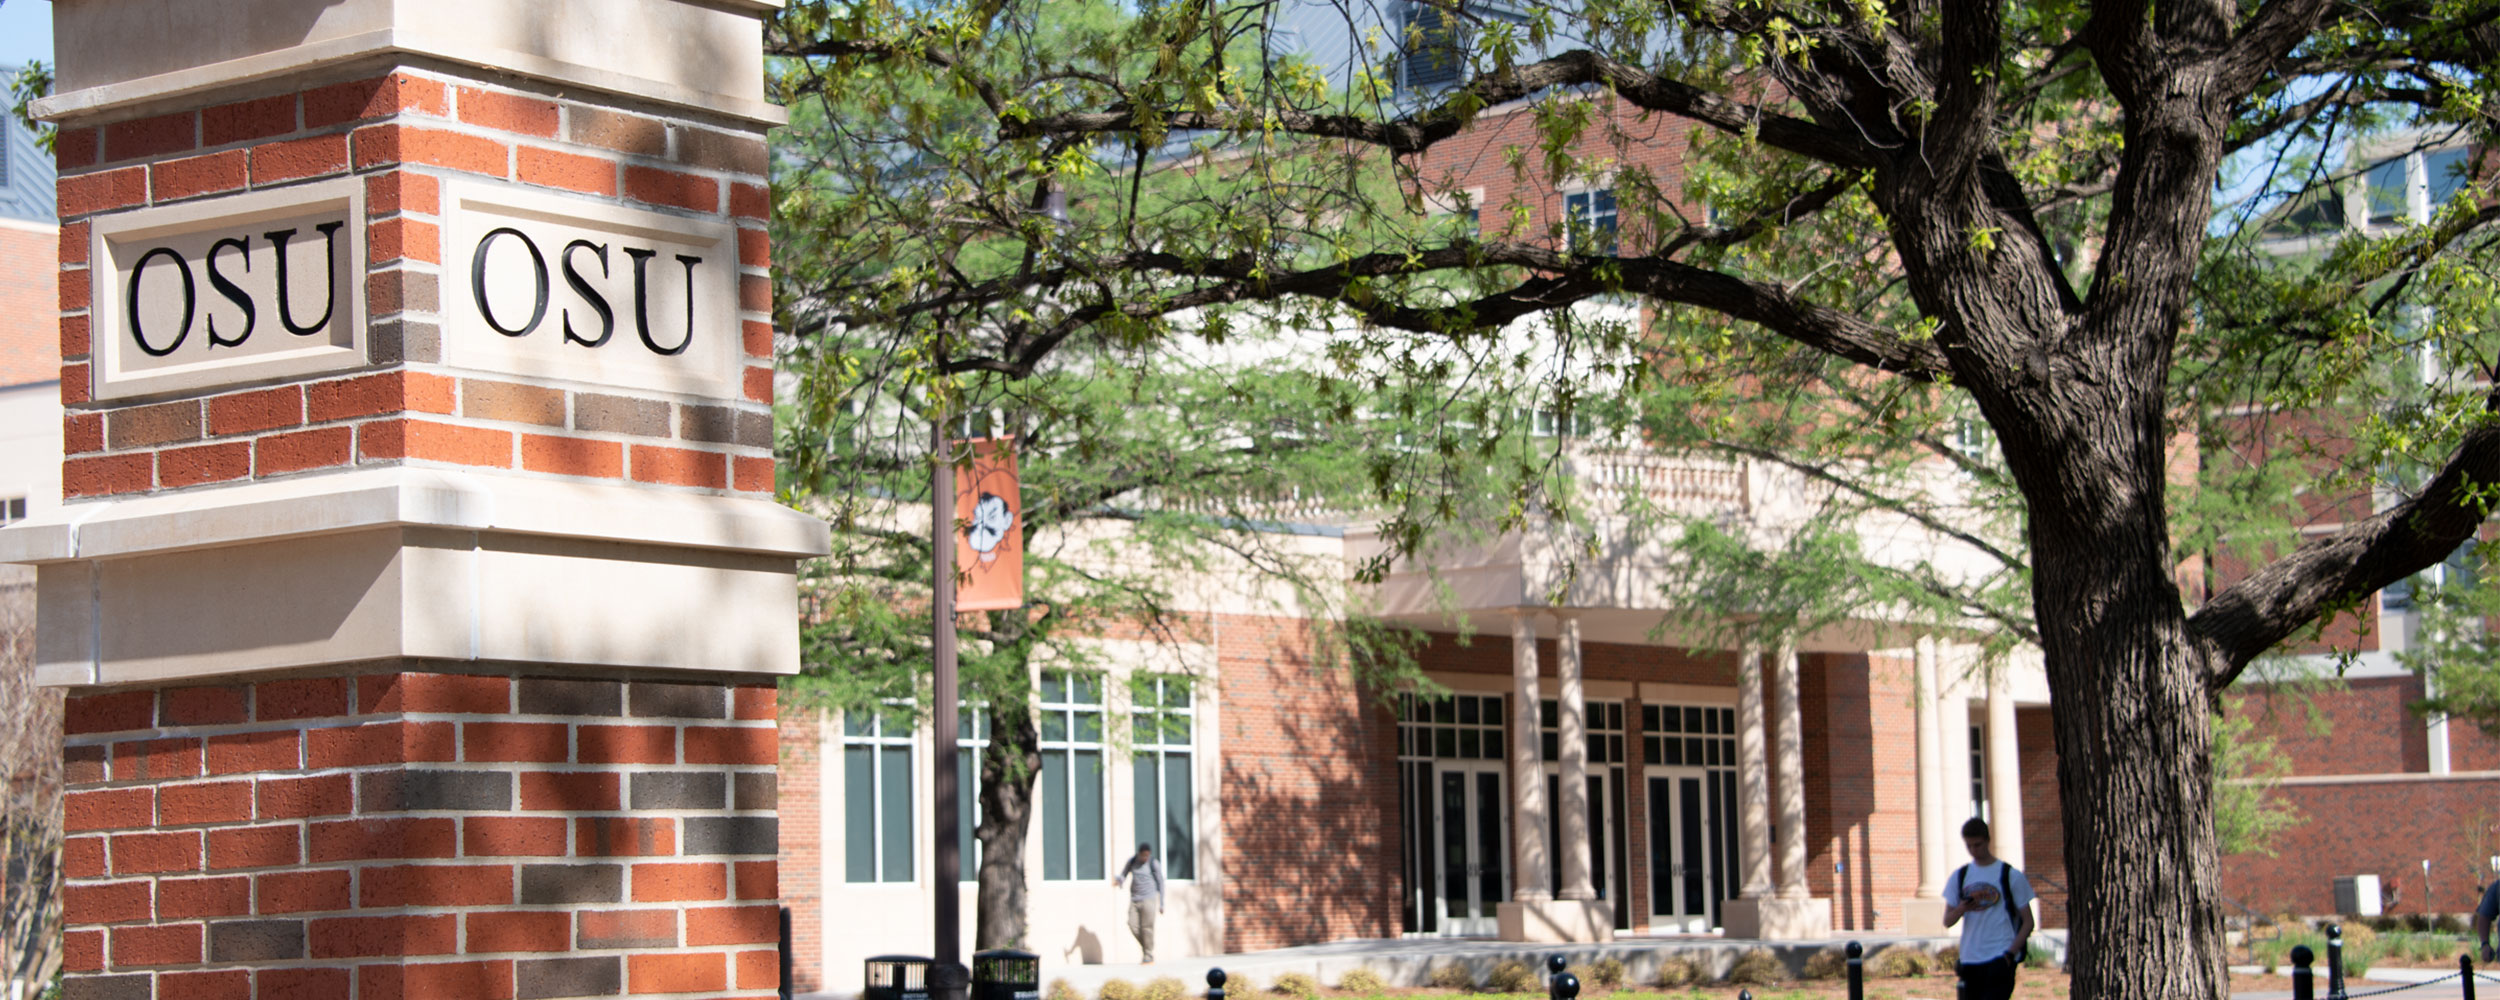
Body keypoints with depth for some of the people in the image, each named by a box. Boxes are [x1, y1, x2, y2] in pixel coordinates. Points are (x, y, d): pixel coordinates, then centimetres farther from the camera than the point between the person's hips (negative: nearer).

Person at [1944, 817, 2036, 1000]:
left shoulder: (2011, 876, 0)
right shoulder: (1959, 877, 12)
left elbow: (2027, 921, 1)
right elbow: (1947, 921, 10)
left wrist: (2011, 953, -13)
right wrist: (1962, 908, -12)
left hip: (2001, 959, -5)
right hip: (1970, 959, 5)